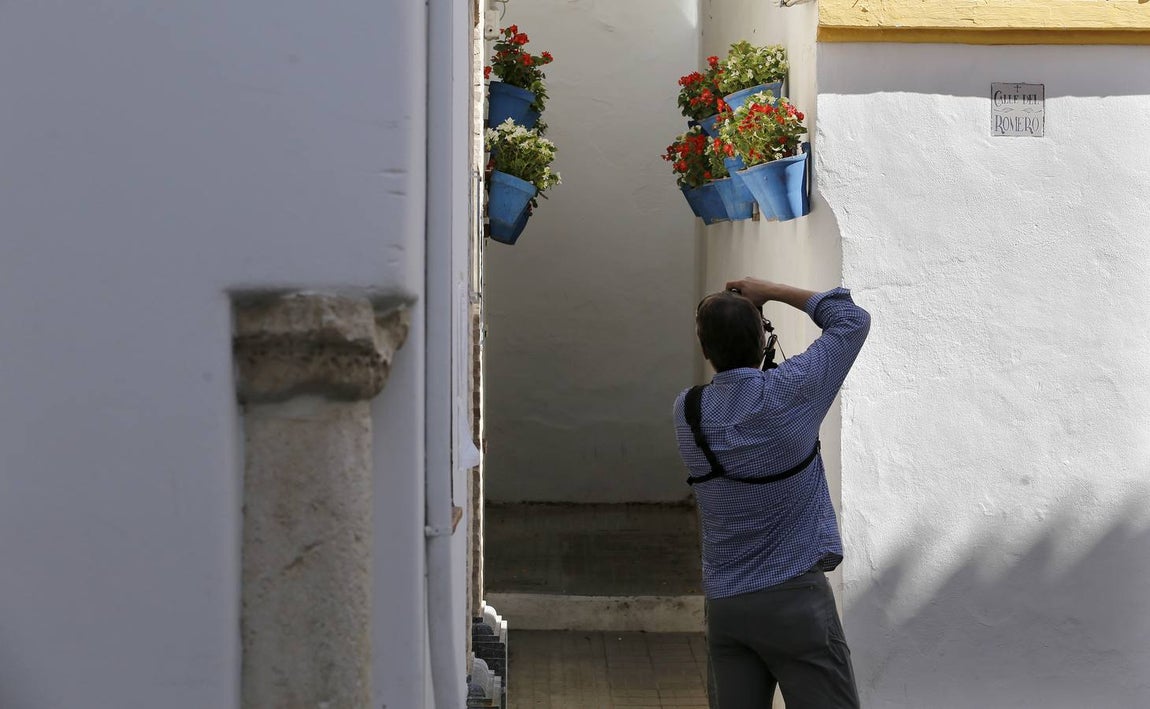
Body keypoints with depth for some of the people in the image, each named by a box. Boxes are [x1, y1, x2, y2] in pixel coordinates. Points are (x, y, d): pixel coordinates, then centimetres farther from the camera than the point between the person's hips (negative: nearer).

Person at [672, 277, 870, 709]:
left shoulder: (687, 412, 0)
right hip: (794, 595, -5)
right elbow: (853, 319, 2)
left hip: (724, 606, 5)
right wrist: (773, 292, 6)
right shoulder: (789, 392, -11)